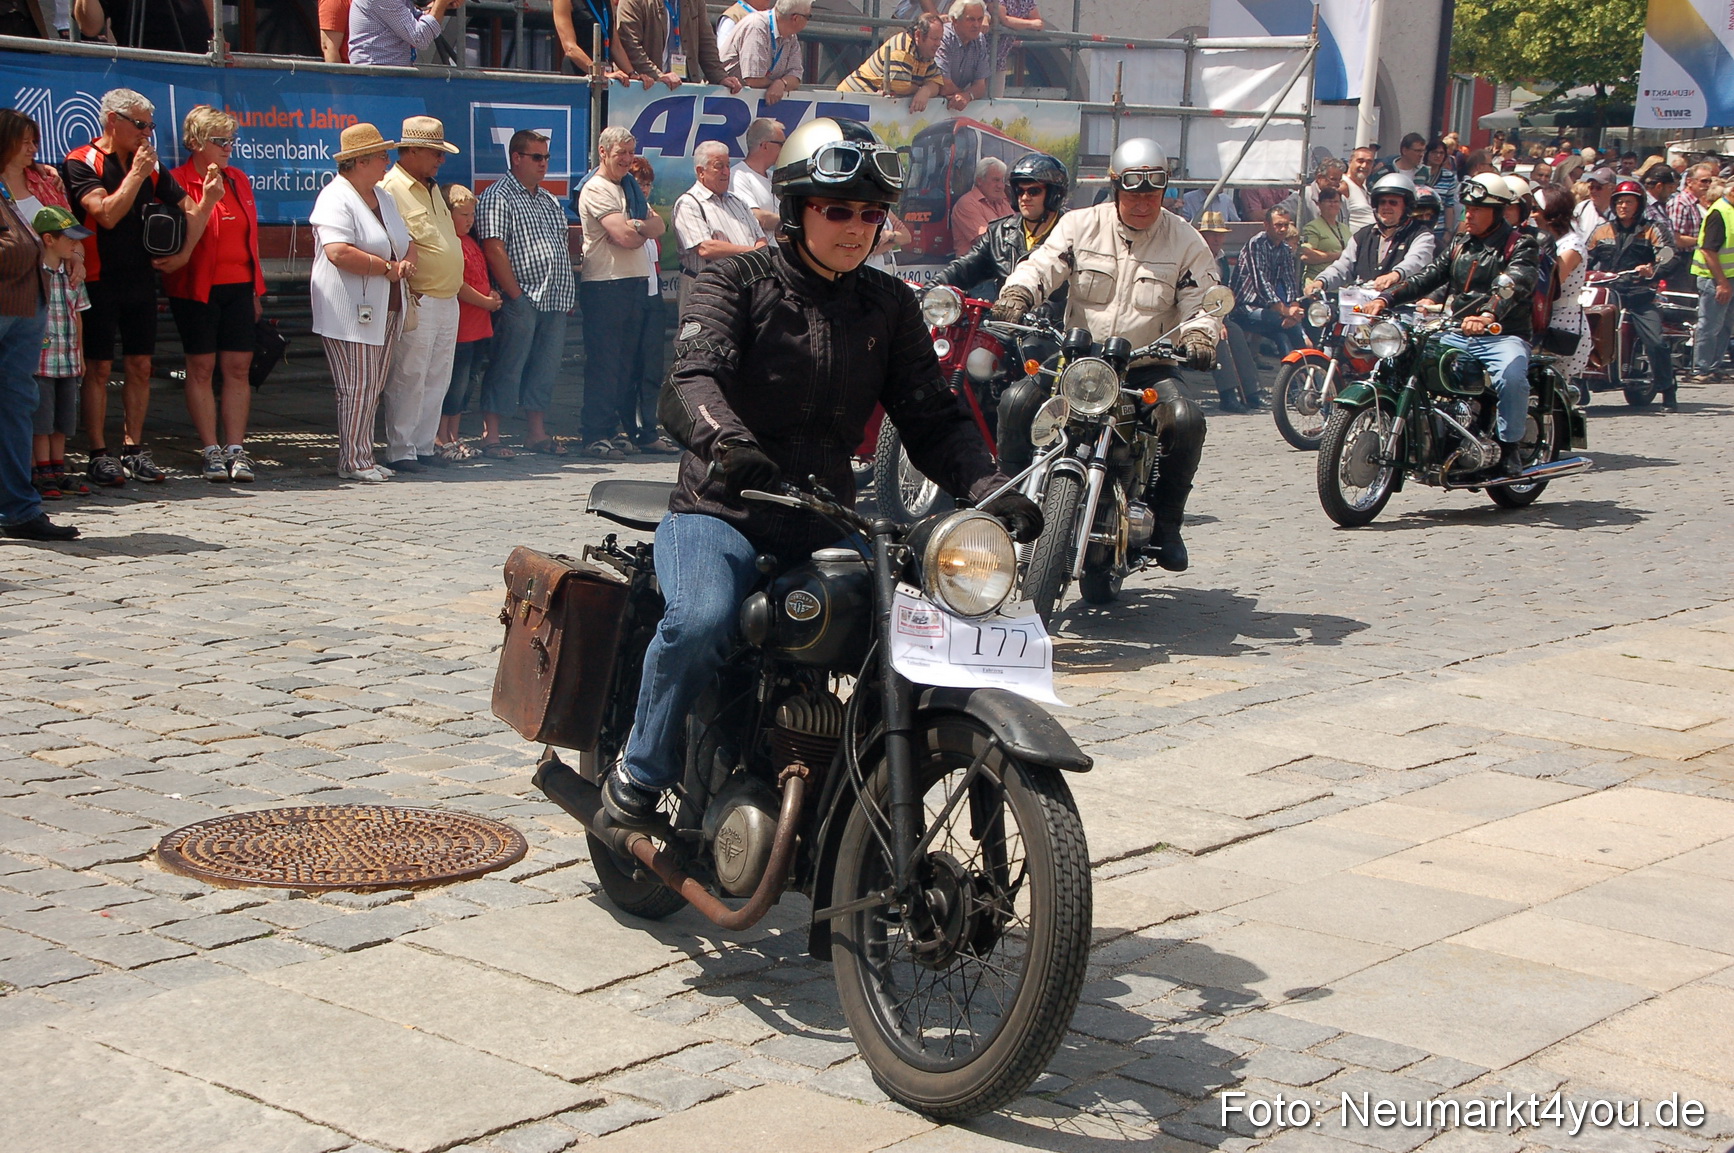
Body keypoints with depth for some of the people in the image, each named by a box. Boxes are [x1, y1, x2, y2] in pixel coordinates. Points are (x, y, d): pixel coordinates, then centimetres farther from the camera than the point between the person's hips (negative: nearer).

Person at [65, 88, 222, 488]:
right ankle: (99, 454, 2)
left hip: (141, 279, 5)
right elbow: (107, 214, -19)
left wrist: (208, 199, -11)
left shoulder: (152, 167, 11)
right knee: (99, 368, -2)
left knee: (141, 366, 6)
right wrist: (136, 174, -16)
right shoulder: (82, 163, -6)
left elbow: (187, 211, 10)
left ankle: (134, 449, 13)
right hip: (100, 281, -5)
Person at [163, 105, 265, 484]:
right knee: (202, 367, 0)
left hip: (239, 287, 5)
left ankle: (236, 449, 4)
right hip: (197, 288, -5)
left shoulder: (238, 180, 14)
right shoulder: (178, 183, -3)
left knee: (238, 368, 1)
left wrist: (256, 290, 15)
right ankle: (211, 451, 3)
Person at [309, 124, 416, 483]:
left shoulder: (382, 197, 18)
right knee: (357, 388, -7)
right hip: (351, 314, -9)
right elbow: (338, 252, -25)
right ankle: (353, 462, -1)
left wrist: (408, 262, -2)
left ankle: (362, 457, 15)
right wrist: (387, 268, -16)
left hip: (385, 310, 9)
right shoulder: (335, 198, -12)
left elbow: (407, 242, 23)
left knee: (373, 388, 9)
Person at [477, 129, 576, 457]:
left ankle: (537, 431, 18)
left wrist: (569, 293, 14)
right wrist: (514, 294, -17)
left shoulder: (549, 200, 20)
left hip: (554, 302, 8)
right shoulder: (498, 196, -5)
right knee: (507, 368, -5)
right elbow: (493, 248, -13)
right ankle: (490, 435, 0)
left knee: (546, 368, 10)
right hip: (521, 302, -8)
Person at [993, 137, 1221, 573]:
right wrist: (1016, 294, -30)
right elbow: (1041, 265, -7)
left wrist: (1198, 336, -22)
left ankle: (1164, 523, -10)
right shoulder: (1080, 225, 4)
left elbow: (1200, 305, 1)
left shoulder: (1187, 242, 3)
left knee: (1186, 421, -29)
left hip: (1149, 370, 0)